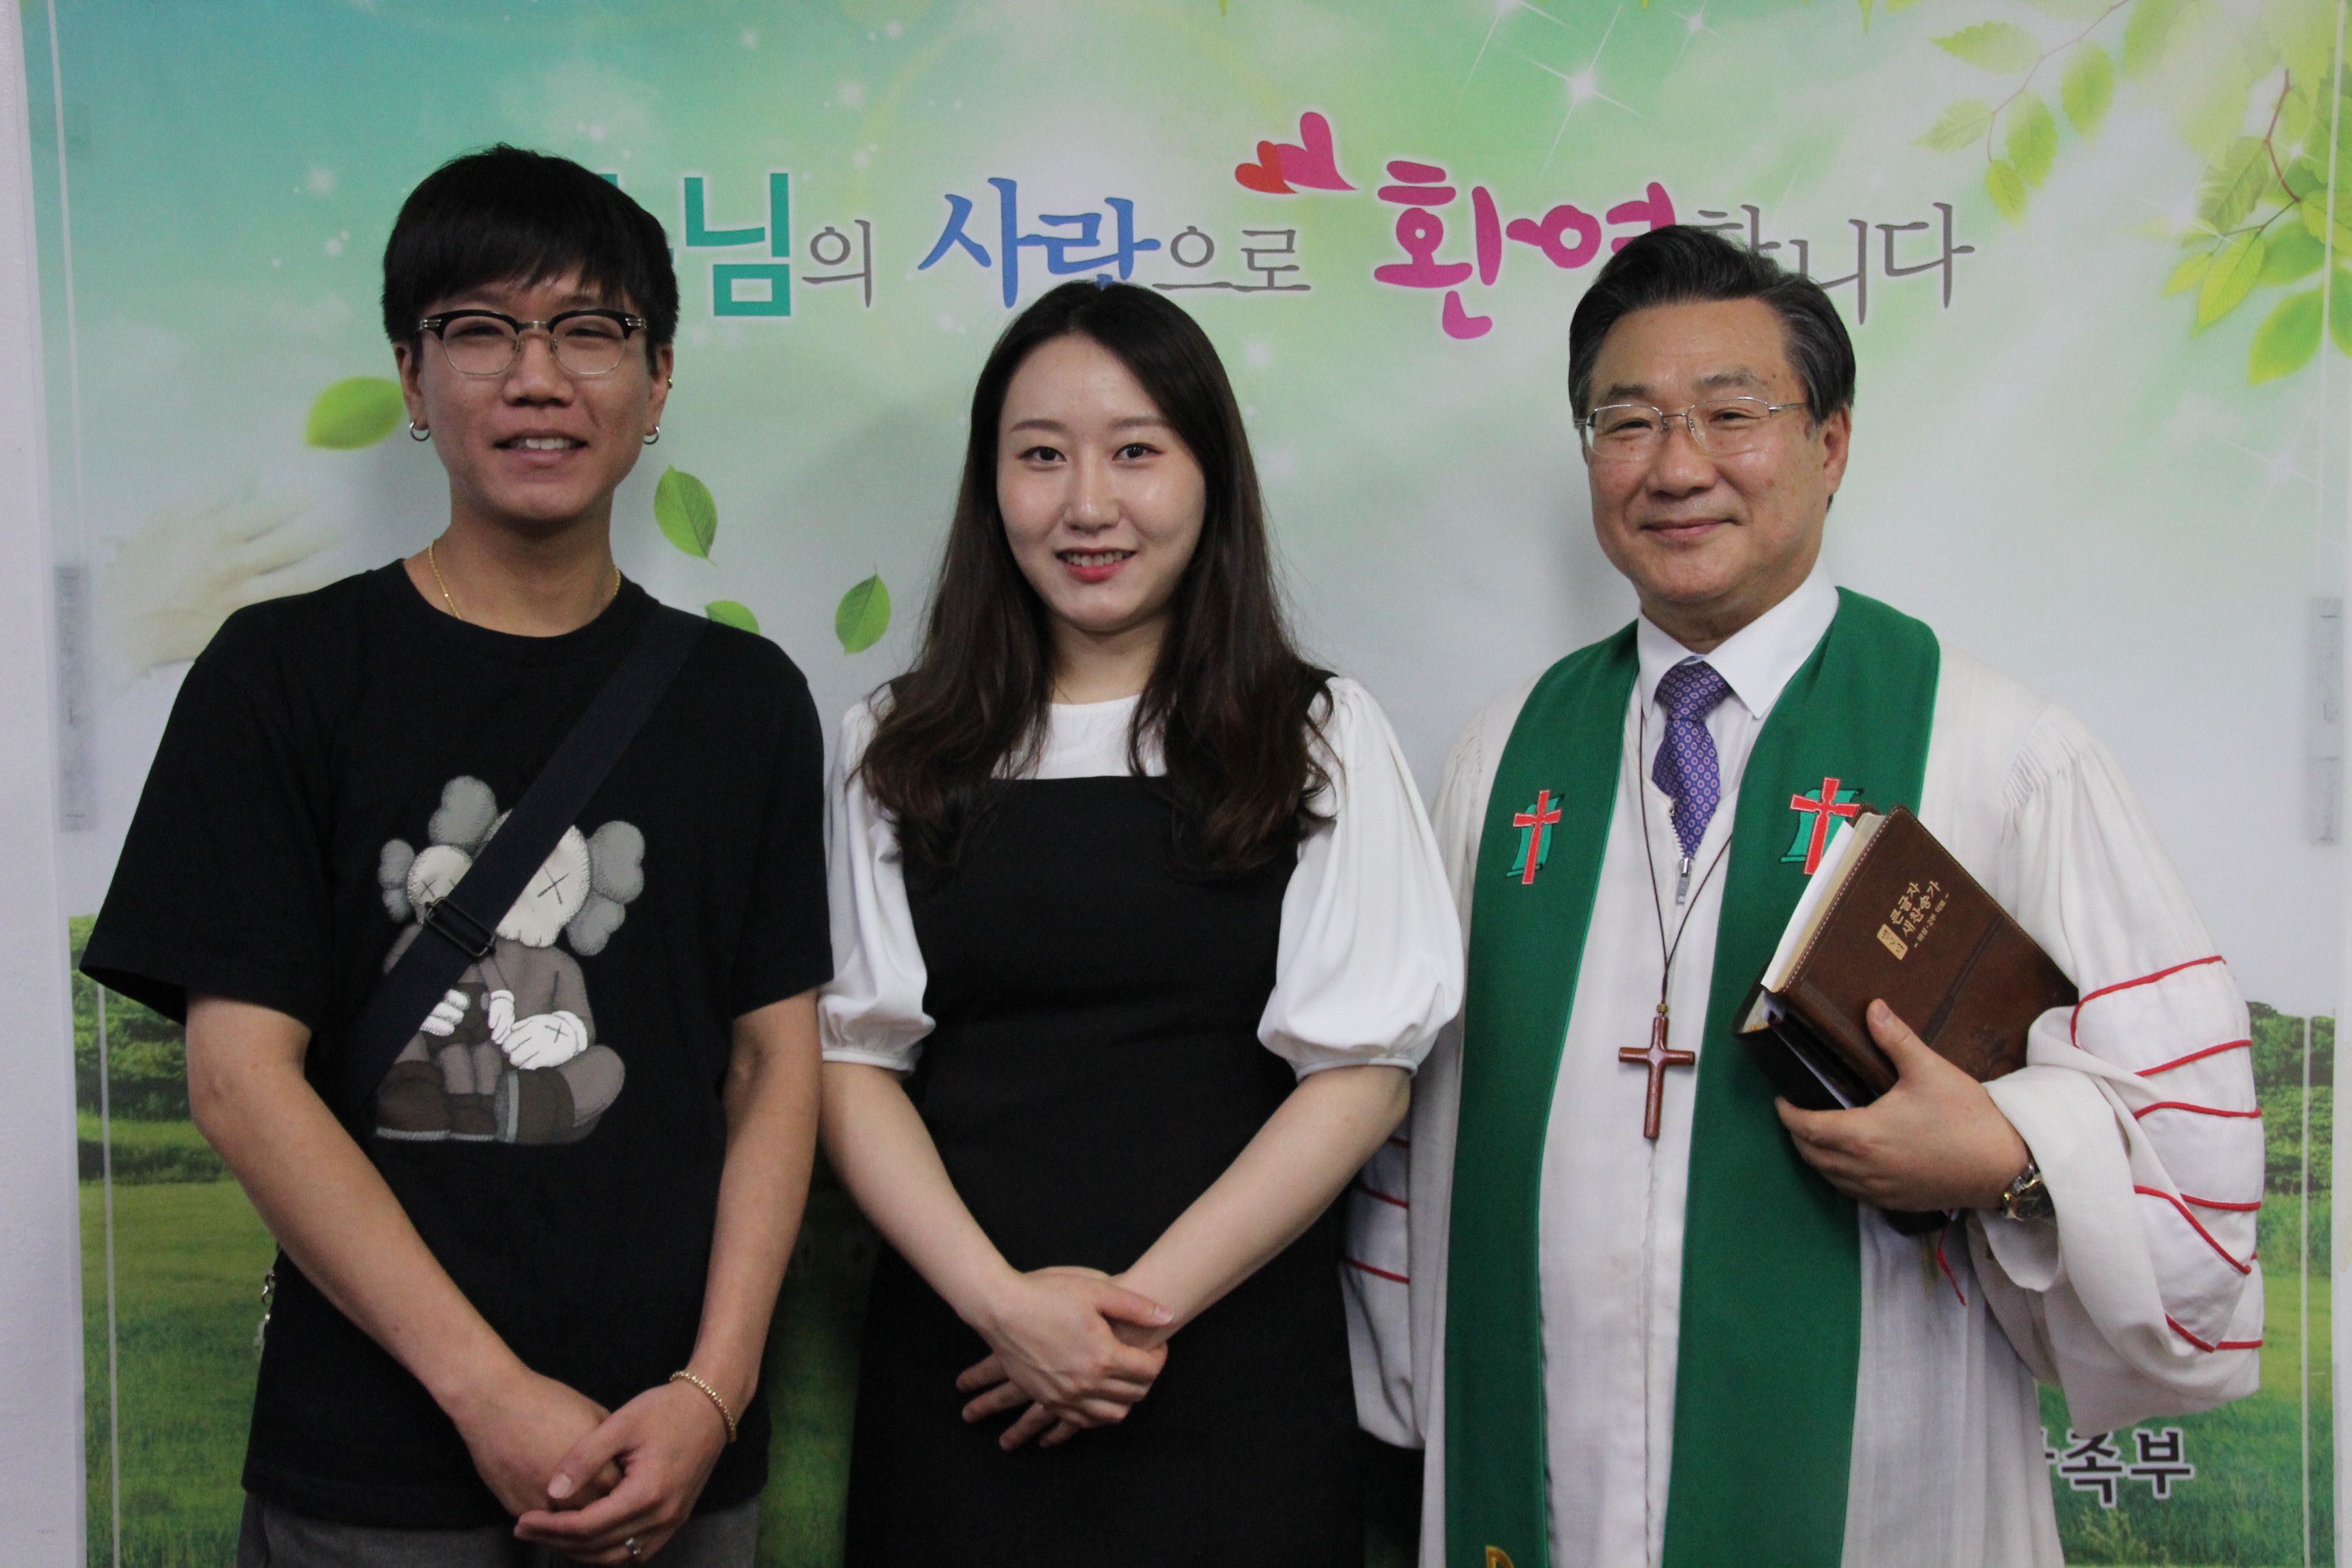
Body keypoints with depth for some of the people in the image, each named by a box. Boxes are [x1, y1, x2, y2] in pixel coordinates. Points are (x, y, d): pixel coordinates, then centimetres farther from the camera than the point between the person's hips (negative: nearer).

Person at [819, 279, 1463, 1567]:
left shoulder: (1321, 740, 1)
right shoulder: (897, 750, 5)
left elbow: (1362, 1068, -4)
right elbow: (855, 1056, 0)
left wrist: (1149, 1300, -12)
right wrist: (1000, 1299, -13)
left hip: (1234, 1369, -1)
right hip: (959, 1370, 1)